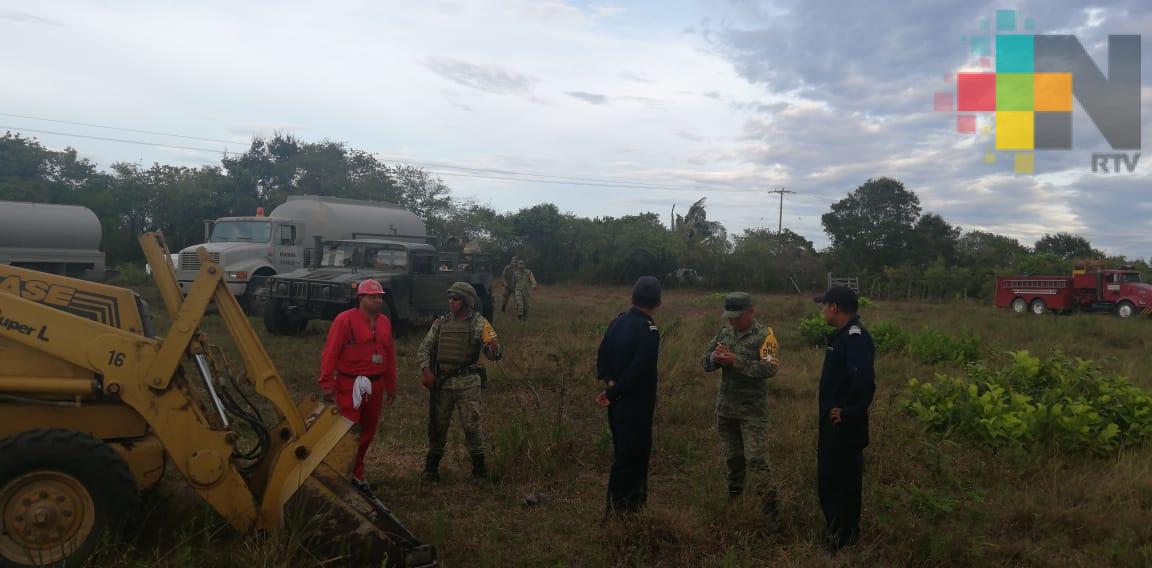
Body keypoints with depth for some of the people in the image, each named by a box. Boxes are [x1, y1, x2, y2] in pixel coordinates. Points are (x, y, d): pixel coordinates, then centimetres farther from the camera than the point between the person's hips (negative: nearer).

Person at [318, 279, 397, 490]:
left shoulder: (384, 322, 11)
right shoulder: (345, 320, -9)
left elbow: (390, 354, 16)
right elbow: (330, 352, -12)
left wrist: (391, 386, 17)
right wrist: (327, 383, -15)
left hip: (375, 385, 7)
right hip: (350, 385, -6)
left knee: (368, 431, 13)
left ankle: (356, 474, 27)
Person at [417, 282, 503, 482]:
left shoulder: (479, 323, -2)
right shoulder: (440, 323, 8)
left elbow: (494, 355, -6)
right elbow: (424, 349, 10)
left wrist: (493, 346, -30)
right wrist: (426, 371, -5)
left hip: (467, 383, -3)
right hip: (441, 382, 3)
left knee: (472, 426, -2)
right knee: (437, 425, 10)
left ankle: (479, 469, 11)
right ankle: (431, 467, 25)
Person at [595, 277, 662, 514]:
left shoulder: (618, 321, 1)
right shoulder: (649, 331, -22)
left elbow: (602, 354, 4)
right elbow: (637, 370, -26)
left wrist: (609, 381, -4)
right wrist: (612, 394, -17)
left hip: (617, 401, 8)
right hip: (636, 403, -8)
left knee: (623, 448, 20)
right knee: (632, 452, 5)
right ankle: (619, 506, 14)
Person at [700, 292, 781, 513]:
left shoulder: (764, 335, -10)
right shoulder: (724, 333, 7)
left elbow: (770, 368, -23)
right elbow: (705, 363, 7)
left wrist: (736, 361, -28)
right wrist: (715, 357, -16)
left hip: (753, 411, -5)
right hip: (725, 409, 5)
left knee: (756, 459, -7)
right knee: (732, 458, 16)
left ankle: (769, 507, 3)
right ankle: (733, 500, 31)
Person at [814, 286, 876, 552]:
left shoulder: (855, 338, -23)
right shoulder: (843, 335, 9)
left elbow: (864, 382, -36)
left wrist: (848, 413, -24)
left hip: (844, 426, -10)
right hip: (833, 423, 10)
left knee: (841, 480, 4)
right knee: (829, 477, 20)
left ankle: (843, 539, 19)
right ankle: (836, 530, 35)